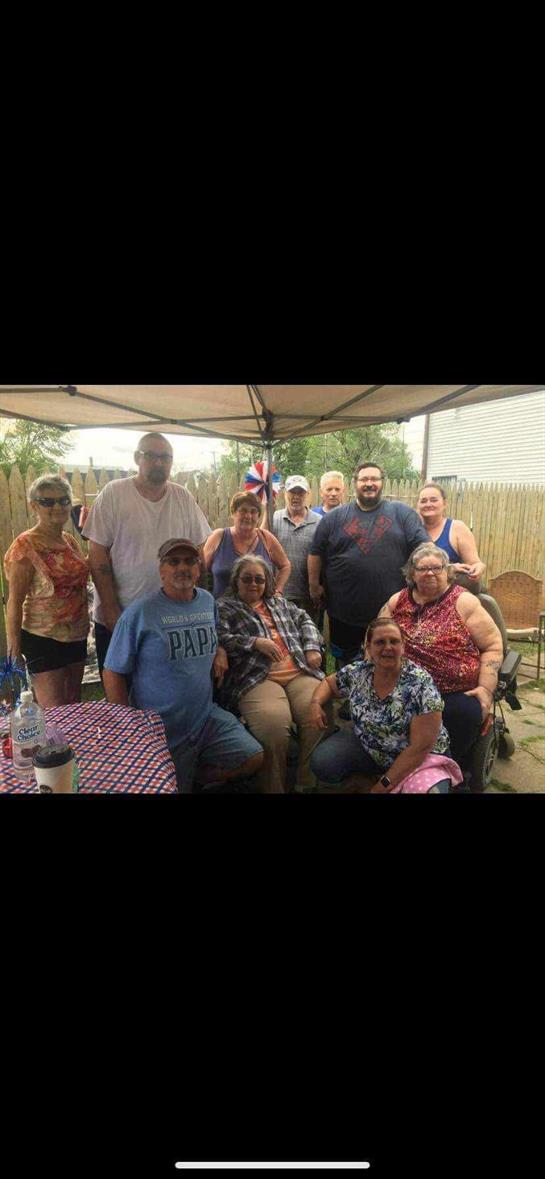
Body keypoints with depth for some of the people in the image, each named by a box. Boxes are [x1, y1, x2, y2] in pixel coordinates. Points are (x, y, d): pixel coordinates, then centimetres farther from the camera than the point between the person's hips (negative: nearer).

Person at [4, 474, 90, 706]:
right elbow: (15, 600, -13)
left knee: (74, 706, 17)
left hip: (76, 636, 6)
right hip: (43, 640, -6)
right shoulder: (25, 546, -13)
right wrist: (14, 646, -13)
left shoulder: (71, 541, 6)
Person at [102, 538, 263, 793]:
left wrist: (220, 652, 2)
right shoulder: (139, 613, -14)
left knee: (254, 759, -3)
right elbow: (113, 673, -10)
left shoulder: (208, 601, 4)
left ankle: (196, 775, 16)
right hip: (160, 730, -5)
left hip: (207, 716, 5)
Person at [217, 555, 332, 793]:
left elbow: (305, 620, 27)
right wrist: (255, 642, -12)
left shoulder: (279, 602, 29)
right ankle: (273, 789, -12)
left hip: (299, 673, 5)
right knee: (273, 724, -33)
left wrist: (312, 647, 9)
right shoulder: (224, 607, 12)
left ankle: (309, 782, -2)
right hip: (256, 678, -4)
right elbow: (219, 638, -2)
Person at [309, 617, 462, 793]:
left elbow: (421, 747, -24)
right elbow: (329, 683, 13)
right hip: (369, 749, 4)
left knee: (426, 787, -34)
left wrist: (384, 784, -22)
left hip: (420, 759, -3)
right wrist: (316, 703, -10)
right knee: (321, 762, -19)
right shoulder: (357, 672, -8)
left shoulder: (420, 683, -23)